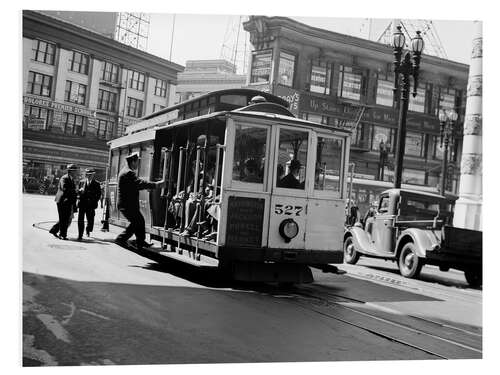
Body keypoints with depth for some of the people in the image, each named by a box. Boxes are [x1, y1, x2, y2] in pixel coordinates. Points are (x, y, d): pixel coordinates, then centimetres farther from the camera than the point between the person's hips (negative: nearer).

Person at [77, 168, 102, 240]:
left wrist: (94, 202, -7)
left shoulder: (96, 184, 4)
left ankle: (88, 230, 34)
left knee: (90, 219, 2)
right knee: (80, 220, -3)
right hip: (82, 204, 1)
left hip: (91, 205, -1)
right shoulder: (81, 182, 11)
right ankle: (80, 235, 3)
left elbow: (98, 195, 4)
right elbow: (78, 192, 14)